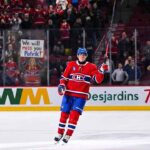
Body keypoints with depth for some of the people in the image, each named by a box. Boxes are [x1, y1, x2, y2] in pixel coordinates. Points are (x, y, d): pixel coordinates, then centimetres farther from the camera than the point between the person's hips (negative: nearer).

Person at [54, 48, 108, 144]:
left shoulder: (91, 67, -1)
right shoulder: (71, 65, 5)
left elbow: (98, 80, -10)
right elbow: (64, 77, 10)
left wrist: (101, 71, -27)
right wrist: (62, 85, -7)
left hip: (81, 96, -2)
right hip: (68, 93, 2)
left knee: (74, 115, -11)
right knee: (64, 114, 6)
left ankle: (68, 136, -4)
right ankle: (60, 134, 22)